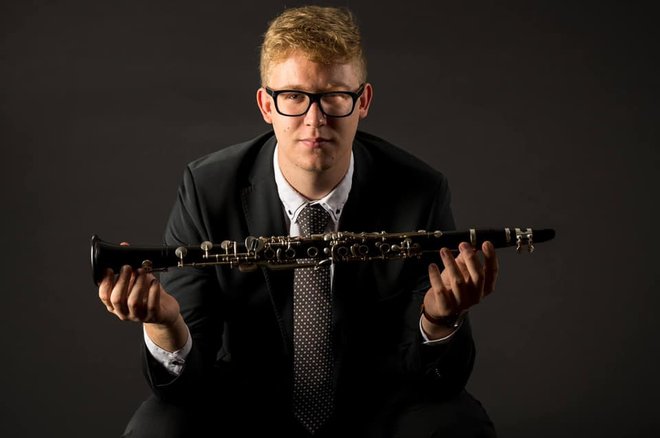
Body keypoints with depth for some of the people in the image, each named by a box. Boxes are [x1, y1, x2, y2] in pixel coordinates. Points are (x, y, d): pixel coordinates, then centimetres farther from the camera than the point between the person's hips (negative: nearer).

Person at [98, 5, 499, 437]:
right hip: (249, 403, 0)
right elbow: (191, 377, -16)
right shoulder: (207, 191, -15)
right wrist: (165, 326, -39)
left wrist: (439, 321, -37)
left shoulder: (420, 193, -16)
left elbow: (439, 383, -14)